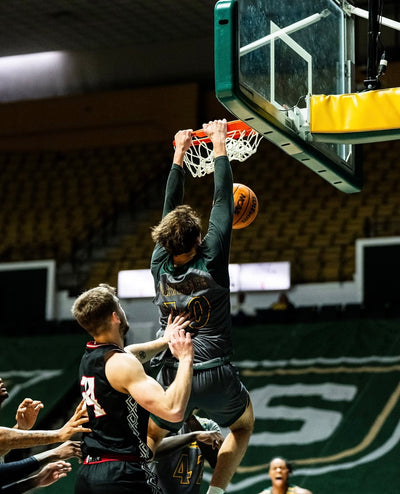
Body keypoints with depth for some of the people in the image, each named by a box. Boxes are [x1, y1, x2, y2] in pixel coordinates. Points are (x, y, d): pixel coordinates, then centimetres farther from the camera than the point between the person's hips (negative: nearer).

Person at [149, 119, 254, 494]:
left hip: (172, 377, 2)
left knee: (150, 439, 27)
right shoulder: (211, 262, -10)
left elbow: (170, 209, 12)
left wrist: (179, 154, 21)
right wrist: (218, 143, 8)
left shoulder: (160, 265, -1)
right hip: (216, 376, -2)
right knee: (243, 425, 26)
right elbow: (222, 200, -2)